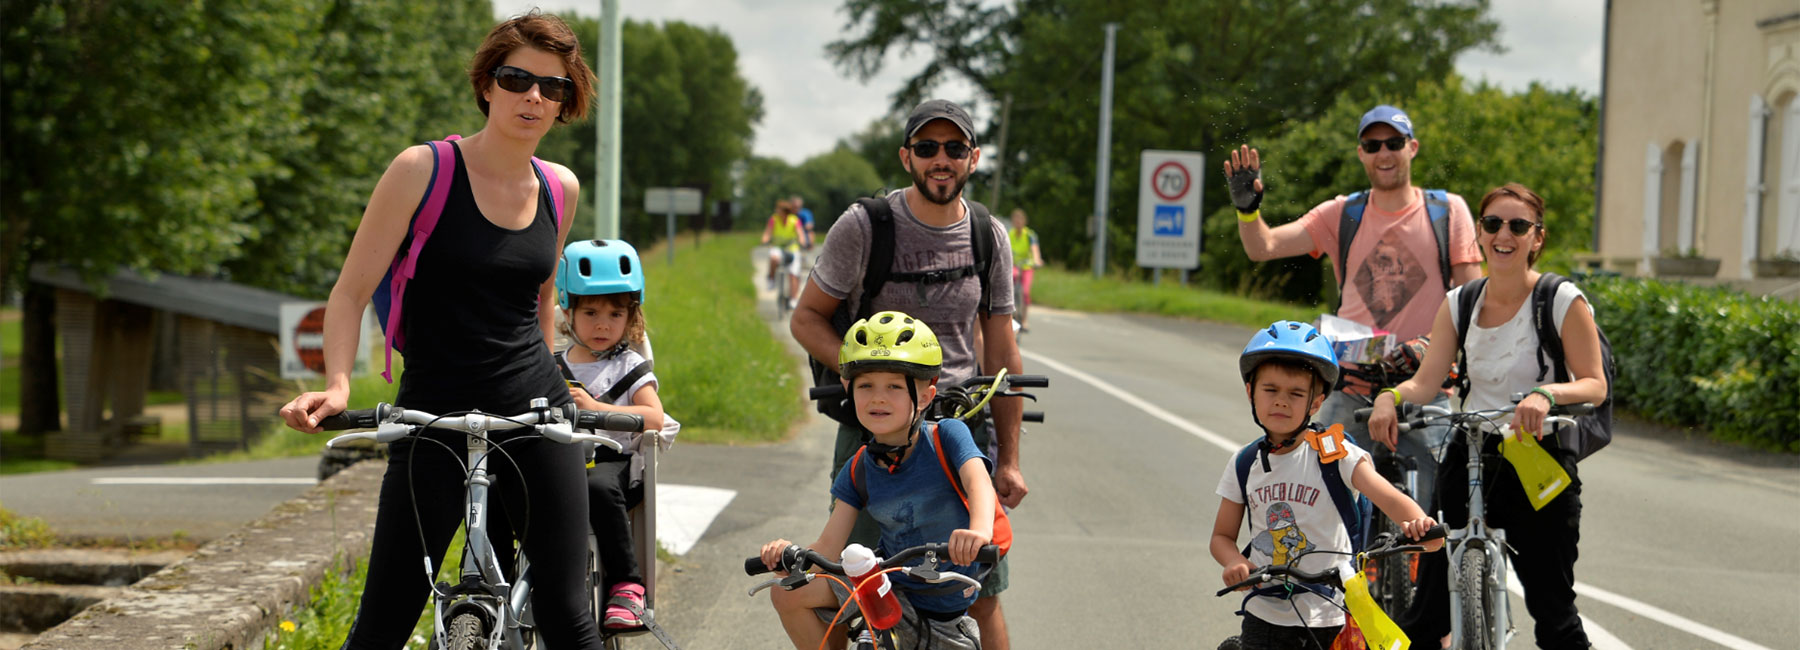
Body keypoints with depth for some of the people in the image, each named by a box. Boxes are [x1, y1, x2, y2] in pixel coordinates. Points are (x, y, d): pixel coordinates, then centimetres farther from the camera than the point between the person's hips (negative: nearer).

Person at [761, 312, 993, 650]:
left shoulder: (946, 436, -15)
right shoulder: (859, 471, -4)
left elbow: (978, 481, -34)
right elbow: (829, 549, -7)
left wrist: (979, 530, -56)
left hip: (942, 610, -3)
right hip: (888, 582, 4)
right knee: (788, 594, -8)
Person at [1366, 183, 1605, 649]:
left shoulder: (1563, 301, -6)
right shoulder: (1460, 303, 8)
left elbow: (1594, 385, -10)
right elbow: (1425, 383, 2)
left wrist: (1546, 394, -29)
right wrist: (1391, 396, -19)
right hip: (1469, 458, 4)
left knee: (1553, 611, 0)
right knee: (1428, 608, 0)